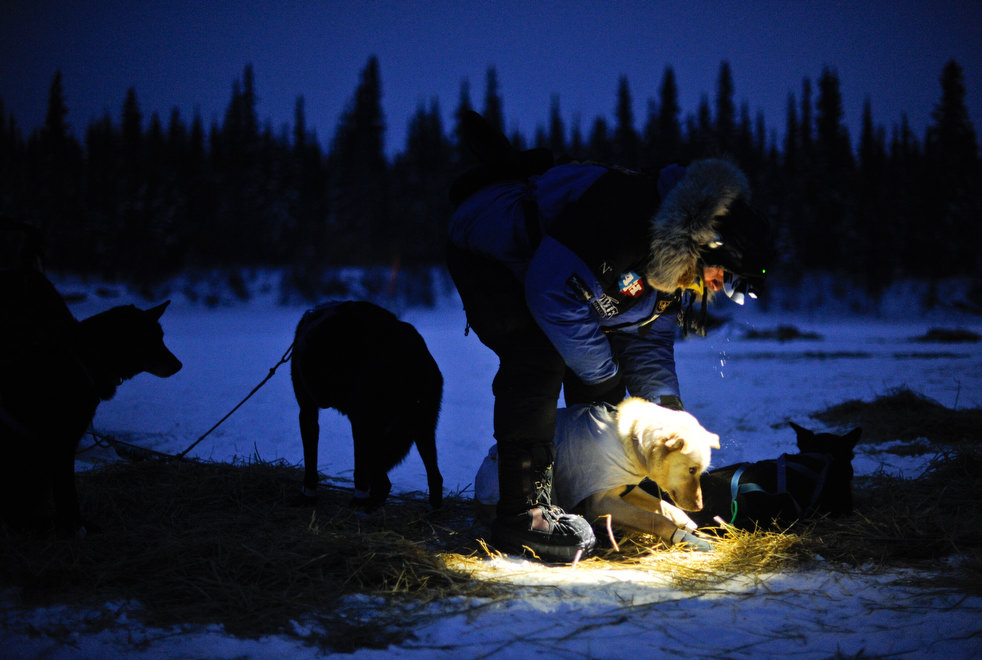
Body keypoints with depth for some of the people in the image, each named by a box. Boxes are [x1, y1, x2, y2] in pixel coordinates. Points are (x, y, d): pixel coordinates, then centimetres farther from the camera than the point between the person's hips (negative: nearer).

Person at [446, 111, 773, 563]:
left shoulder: (676, 260, -7)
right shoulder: (625, 218, -37)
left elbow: (648, 339, 5)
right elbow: (552, 291, -37)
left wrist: (667, 408, -8)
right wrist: (604, 375, -25)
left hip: (535, 266, 9)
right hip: (484, 256, -9)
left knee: (597, 379, 4)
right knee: (538, 361, -26)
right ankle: (522, 512, -26)